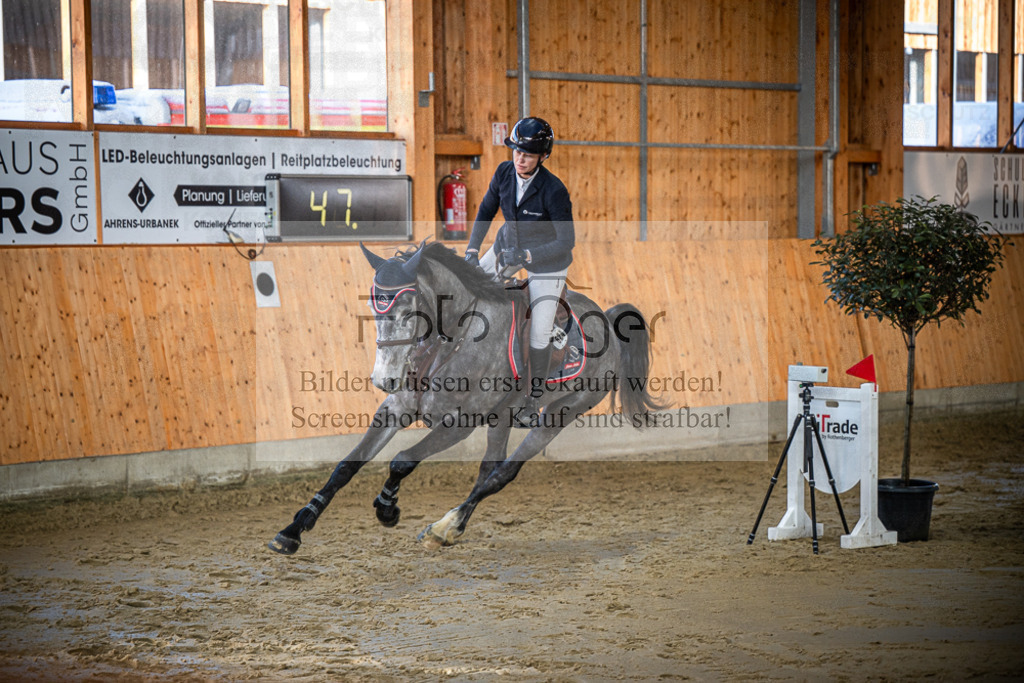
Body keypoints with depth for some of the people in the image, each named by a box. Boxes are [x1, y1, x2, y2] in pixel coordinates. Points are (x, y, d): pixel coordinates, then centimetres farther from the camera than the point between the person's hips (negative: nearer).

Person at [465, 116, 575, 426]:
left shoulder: (554, 191, -32)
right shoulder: (504, 172, -16)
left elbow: (567, 242, -28)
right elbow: (486, 211, 1)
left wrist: (525, 256, -35)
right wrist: (472, 250, -7)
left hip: (546, 259, -5)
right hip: (510, 244, 5)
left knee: (539, 334, -6)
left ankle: (534, 399, 12)